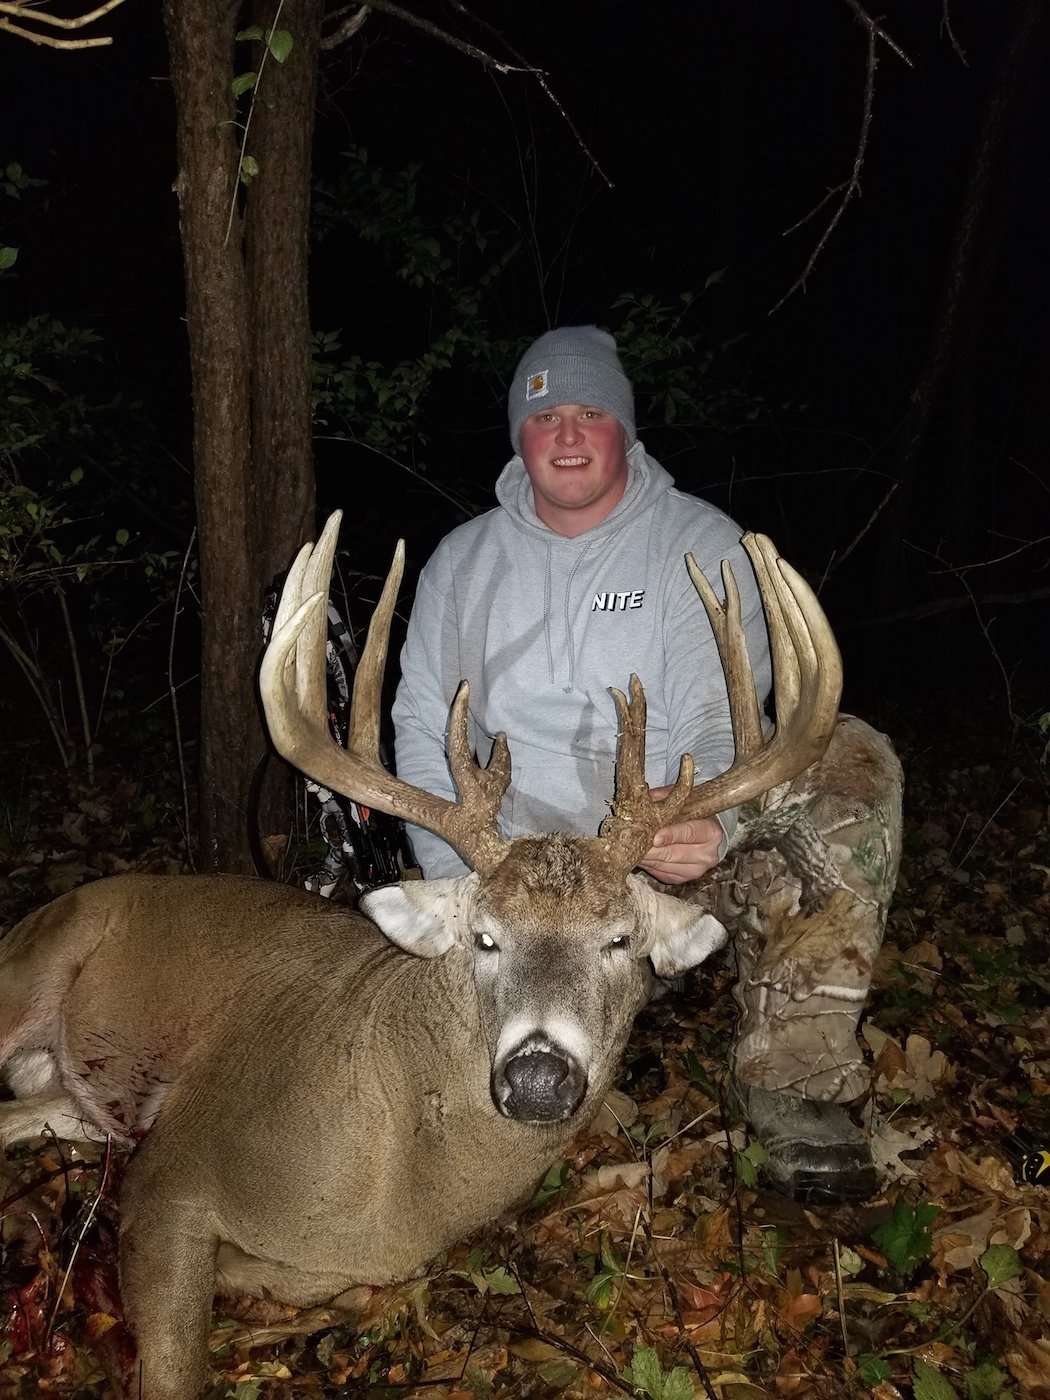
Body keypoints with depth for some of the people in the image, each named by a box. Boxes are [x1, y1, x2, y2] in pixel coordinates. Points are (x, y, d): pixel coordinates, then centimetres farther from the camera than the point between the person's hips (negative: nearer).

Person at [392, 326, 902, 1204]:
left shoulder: (700, 543, 1)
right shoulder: (462, 561, 10)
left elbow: (726, 719, -10)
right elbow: (422, 732, 9)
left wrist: (713, 824, -34)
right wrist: (461, 883, -6)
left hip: (677, 844, -1)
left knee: (851, 762, -29)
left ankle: (793, 1077, -23)